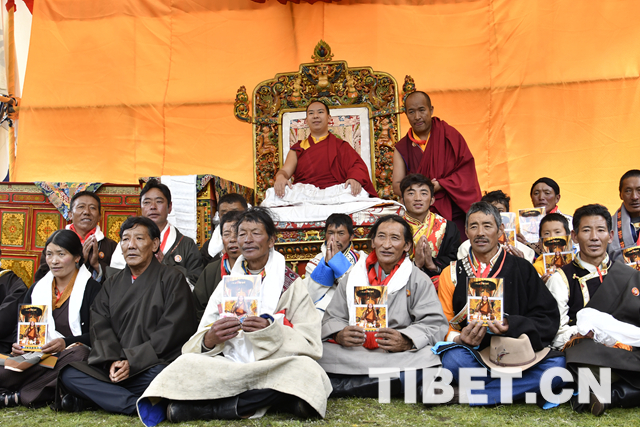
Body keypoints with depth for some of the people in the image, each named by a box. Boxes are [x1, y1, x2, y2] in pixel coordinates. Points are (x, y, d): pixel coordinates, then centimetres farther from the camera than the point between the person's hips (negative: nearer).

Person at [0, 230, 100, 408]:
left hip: (70, 354, -3)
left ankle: (18, 396, -33)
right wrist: (19, 346, -1)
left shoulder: (91, 288, 4)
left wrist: (65, 342, -21)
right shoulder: (37, 288, 21)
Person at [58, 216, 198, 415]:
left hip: (154, 363, -5)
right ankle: (139, 406, -26)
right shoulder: (112, 284, 20)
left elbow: (173, 330, -6)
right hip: (112, 368, 5)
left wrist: (132, 361, -14)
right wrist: (112, 360, -13)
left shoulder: (172, 279, 4)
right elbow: (100, 326, 8)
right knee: (68, 374, -21)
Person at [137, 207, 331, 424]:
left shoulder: (291, 284, 9)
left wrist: (270, 331, -18)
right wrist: (209, 339, -15)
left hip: (276, 367, 0)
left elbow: (310, 343, -1)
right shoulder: (226, 284, 18)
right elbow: (196, 345, 9)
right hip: (228, 365, 0)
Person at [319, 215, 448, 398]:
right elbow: (332, 318, 11)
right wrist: (340, 336, -14)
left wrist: (406, 341, -21)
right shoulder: (353, 277, 17)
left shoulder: (419, 280, 9)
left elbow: (435, 323, -1)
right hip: (353, 353, 0)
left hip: (401, 355, 0)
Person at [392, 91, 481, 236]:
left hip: (454, 212, -1)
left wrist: (440, 185, -15)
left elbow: (466, 168, -3)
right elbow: (397, 185, 5)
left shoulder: (448, 134, 3)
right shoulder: (402, 148, 9)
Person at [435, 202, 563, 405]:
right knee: (454, 359, -35)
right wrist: (460, 338, -14)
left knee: (557, 364, -29)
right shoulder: (452, 273, 12)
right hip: (472, 353, -1)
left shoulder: (521, 268, 13)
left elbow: (549, 318, 6)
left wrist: (512, 326, -13)